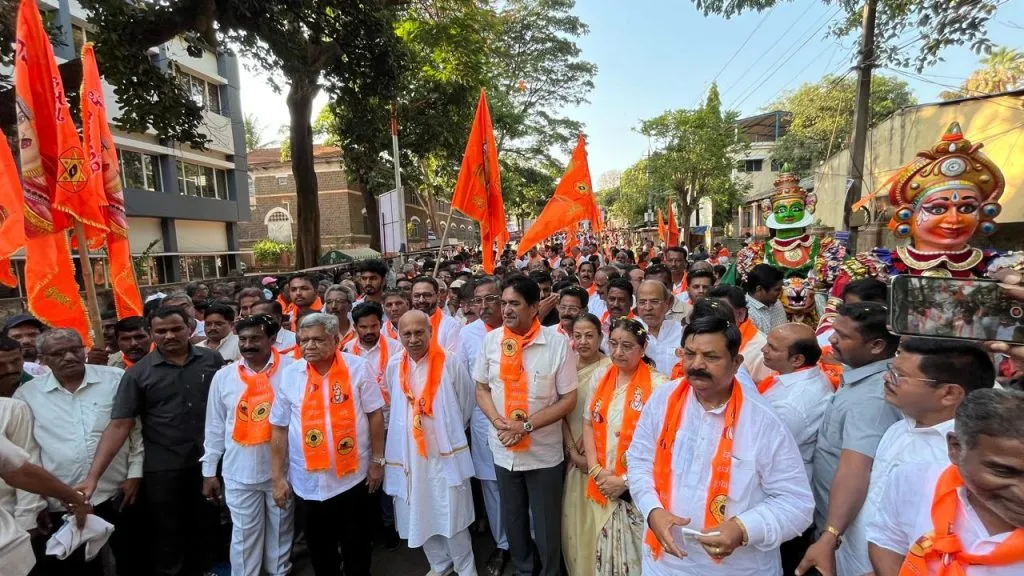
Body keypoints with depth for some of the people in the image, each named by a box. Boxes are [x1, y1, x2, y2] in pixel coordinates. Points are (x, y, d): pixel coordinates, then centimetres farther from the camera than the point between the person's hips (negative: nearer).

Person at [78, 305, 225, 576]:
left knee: (202, 529, 20)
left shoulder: (212, 360, -4)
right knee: (166, 537, 16)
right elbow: (119, 425, -9)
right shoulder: (138, 373, -7)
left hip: (208, 461, 2)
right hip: (162, 468, -1)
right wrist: (93, 476, -16)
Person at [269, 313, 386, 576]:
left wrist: (377, 461, -3)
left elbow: (375, 415, -5)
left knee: (357, 546, 16)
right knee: (319, 548, 20)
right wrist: (278, 477, 1)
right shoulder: (290, 375, -5)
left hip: (353, 476, -2)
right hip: (309, 480, 2)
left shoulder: (358, 367, -10)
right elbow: (279, 428, 0)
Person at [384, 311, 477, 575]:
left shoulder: (450, 363, -12)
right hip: (408, 454, 4)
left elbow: (466, 404, 1)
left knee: (453, 517, 4)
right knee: (420, 516, 16)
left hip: (446, 452, -4)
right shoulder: (394, 366, -1)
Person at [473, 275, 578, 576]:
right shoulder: (491, 340, -6)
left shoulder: (558, 342, -15)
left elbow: (568, 399, -11)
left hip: (543, 451, -3)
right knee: (513, 519, 22)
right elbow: (482, 388, 4)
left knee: (546, 524, 14)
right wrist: (498, 422, -14)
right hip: (503, 448, 3)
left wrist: (527, 426, -19)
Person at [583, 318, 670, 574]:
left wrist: (626, 480, -13)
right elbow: (588, 424, 8)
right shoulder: (599, 378, 3)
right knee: (604, 548, 17)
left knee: (634, 551, 7)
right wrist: (595, 470, -3)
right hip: (602, 483, 4)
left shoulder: (657, 384, -14)